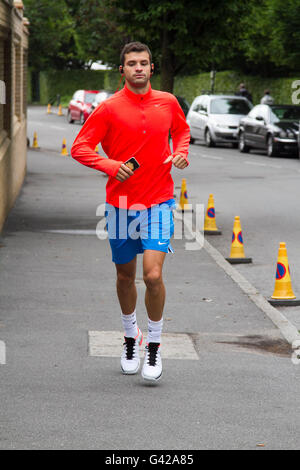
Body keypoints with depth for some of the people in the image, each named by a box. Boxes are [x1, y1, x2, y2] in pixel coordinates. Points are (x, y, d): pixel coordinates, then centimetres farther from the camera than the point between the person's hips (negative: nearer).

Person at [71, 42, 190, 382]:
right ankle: (130, 338, 36)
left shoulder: (168, 102, 3)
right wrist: (111, 165, -19)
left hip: (158, 204, 0)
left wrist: (181, 153, 3)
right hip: (121, 204, 0)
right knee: (125, 276, 12)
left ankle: (154, 346, 2)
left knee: (153, 275, -15)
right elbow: (79, 148, -4)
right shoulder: (110, 108, -5)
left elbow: (181, 130, 23)